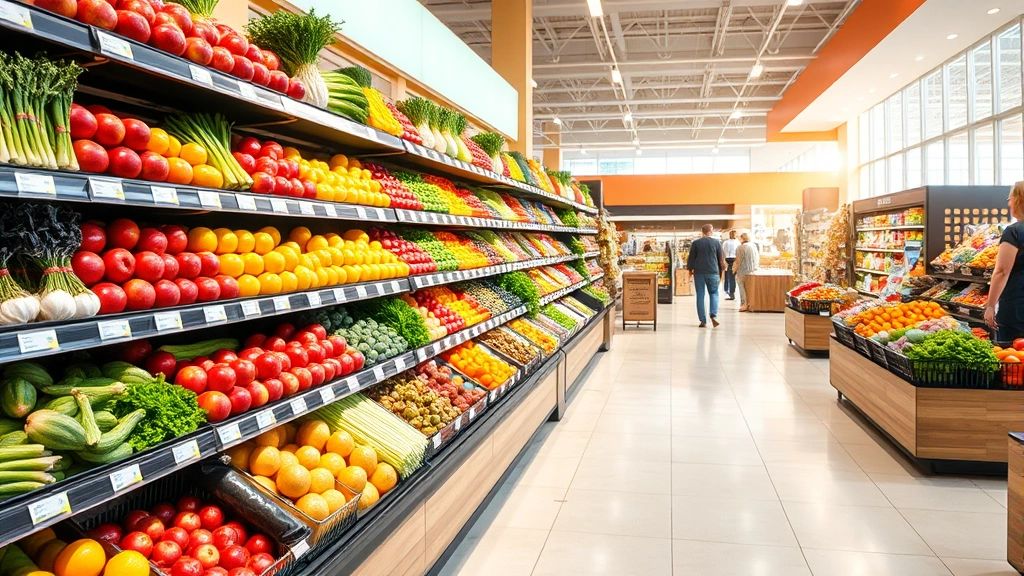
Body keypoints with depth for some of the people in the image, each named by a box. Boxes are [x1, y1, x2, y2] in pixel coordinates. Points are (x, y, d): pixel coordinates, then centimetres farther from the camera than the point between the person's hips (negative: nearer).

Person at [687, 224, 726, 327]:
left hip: (699, 272, 0)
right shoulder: (716, 242, 1)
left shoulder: (695, 243, 1)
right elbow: (721, 258, 6)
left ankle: (703, 321, 3)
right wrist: (721, 272, 15)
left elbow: (691, 258, 4)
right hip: (713, 272, 0)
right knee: (714, 293, 12)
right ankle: (714, 315, -9)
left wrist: (690, 270, 16)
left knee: (700, 296, 5)